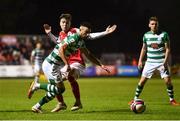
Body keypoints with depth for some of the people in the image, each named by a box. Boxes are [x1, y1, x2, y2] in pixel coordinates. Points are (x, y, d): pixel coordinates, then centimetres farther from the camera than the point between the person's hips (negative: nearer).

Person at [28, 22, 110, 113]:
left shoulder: (81, 42, 12)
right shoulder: (74, 38, -19)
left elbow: (89, 55, 23)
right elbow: (61, 49, -29)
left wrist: (101, 65, 20)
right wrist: (67, 64, -32)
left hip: (55, 66, 9)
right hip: (50, 64, -9)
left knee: (54, 90, 14)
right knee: (61, 89, -7)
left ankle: (37, 107, 21)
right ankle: (37, 86, 0)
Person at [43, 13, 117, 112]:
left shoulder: (75, 31, -4)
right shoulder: (61, 34, 14)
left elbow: (90, 36, -7)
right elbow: (57, 41, 37)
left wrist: (105, 33, -14)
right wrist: (49, 33, 29)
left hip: (77, 62, -8)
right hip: (66, 63, 8)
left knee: (70, 77, -35)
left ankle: (78, 102, -23)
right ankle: (61, 103, 25)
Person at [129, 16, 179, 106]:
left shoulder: (164, 34, -5)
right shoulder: (146, 35, 4)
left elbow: (167, 49, -4)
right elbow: (144, 49, 15)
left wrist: (165, 61, -14)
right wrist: (140, 60, 9)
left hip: (162, 62, -2)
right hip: (150, 62, 2)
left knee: (168, 81, -8)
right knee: (142, 81, -3)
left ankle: (172, 100, 9)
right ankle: (135, 99, 9)